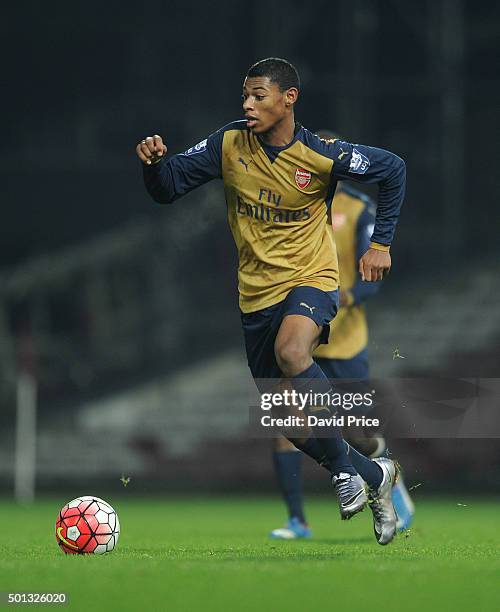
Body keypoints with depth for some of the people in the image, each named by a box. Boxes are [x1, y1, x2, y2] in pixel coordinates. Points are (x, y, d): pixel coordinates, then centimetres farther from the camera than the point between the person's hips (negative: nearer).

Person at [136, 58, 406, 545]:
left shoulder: (323, 156, -13)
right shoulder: (228, 145, -6)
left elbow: (392, 170, 2)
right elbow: (166, 189, -3)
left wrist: (381, 243, 0)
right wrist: (155, 163, -25)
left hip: (310, 280, -4)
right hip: (255, 292, 5)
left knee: (291, 353, -37)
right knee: (288, 422, 8)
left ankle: (342, 465, -21)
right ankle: (373, 475, 31)